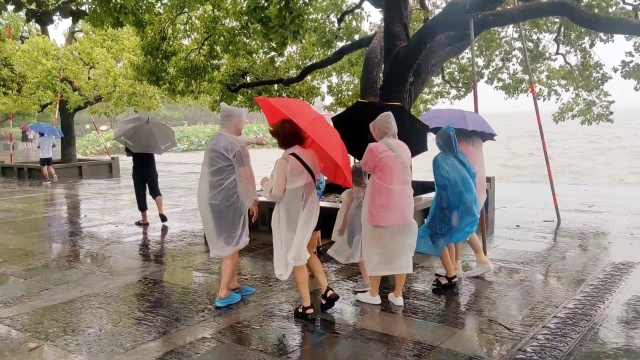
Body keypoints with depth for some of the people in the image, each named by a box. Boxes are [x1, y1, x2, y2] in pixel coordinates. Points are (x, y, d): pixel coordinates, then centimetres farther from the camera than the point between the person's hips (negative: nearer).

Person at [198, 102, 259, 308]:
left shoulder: (215, 140, 12)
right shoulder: (236, 144, -16)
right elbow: (245, 175, -16)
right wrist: (253, 200, -7)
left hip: (212, 198, 9)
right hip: (228, 200, -9)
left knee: (228, 244, 18)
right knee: (231, 245, 0)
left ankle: (233, 285, 28)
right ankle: (223, 294, 4)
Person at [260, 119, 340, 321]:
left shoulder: (284, 161, -22)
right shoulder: (311, 155, -1)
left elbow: (276, 194, -18)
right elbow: (317, 182, 9)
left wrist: (265, 183, -1)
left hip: (292, 218, -6)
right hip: (309, 213, 7)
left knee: (297, 259, 7)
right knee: (308, 253, 26)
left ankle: (307, 307, 14)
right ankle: (327, 291, 21)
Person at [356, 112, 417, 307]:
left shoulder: (374, 148, -12)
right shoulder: (404, 148, 7)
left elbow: (366, 168, 3)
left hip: (381, 205, -5)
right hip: (402, 205, 5)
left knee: (377, 247, 7)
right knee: (401, 247, 9)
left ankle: (374, 293, 14)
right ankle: (398, 295, 16)